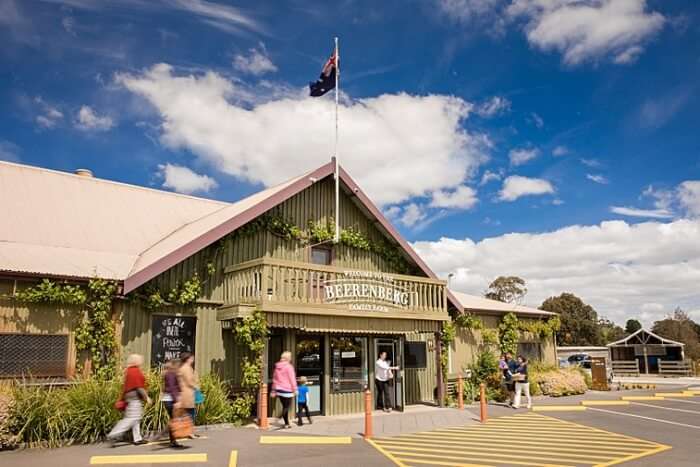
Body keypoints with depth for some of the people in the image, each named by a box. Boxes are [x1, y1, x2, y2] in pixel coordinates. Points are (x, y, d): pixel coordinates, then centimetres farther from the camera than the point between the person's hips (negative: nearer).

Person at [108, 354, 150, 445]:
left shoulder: (129, 370, 15)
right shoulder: (136, 371, -14)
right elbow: (139, 387, -18)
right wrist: (146, 397, -13)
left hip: (130, 397, 10)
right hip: (135, 397, -10)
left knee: (136, 418, 12)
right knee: (131, 418, -8)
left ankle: (137, 439, 14)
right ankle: (113, 435, -9)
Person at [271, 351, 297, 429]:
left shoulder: (277, 367, 9)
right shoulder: (289, 367, -11)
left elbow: (274, 379, 15)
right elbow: (292, 379, -10)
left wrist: (273, 390, 22)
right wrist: (295, 389, -4)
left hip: (279, 390, 6)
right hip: (287, 390, -6)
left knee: (285, 406, 15)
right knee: (286, 407, -2)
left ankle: (287, 423, 20)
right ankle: (286, 423, -13)